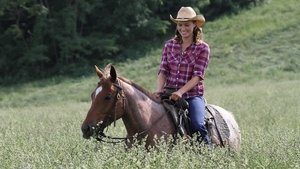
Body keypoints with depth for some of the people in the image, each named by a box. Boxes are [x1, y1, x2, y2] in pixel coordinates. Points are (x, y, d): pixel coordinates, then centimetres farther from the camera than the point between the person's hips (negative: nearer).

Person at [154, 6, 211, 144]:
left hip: (193, 95, -3)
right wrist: (159, 90, -14)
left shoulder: (203, 48, -1)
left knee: (197, 125, -28)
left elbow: (197, 76, -9)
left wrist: (181, 91, -23)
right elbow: (163, 71, 4)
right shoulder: (169, 45, 9)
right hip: (169, 94, 3)